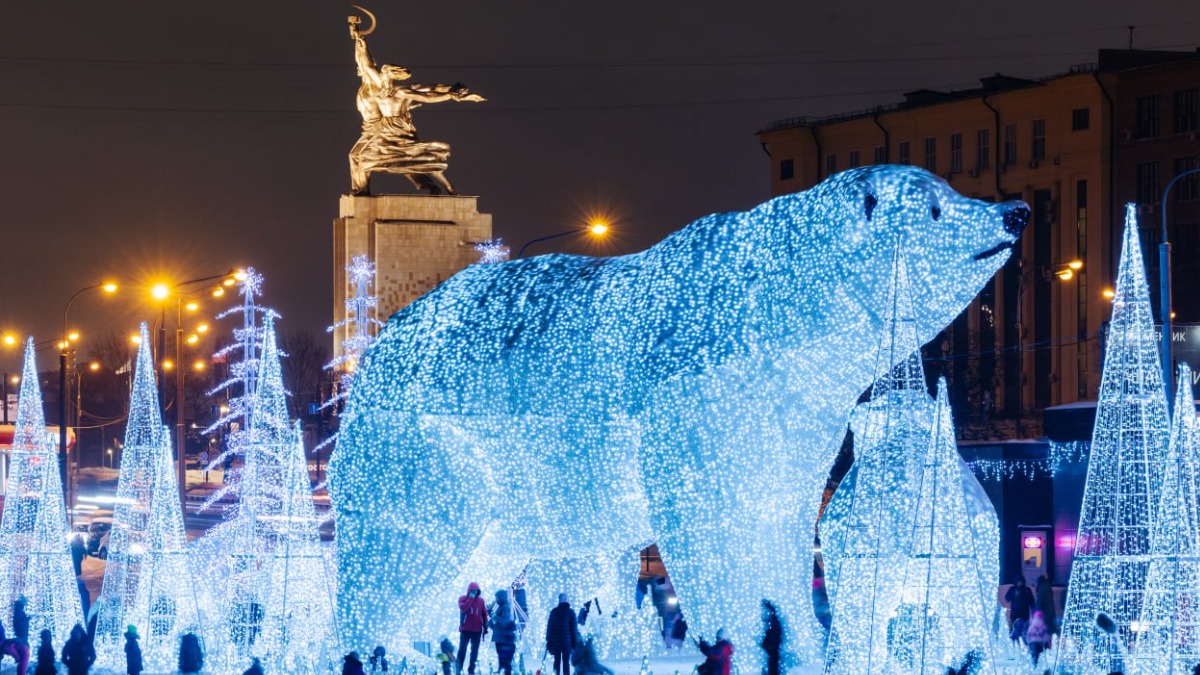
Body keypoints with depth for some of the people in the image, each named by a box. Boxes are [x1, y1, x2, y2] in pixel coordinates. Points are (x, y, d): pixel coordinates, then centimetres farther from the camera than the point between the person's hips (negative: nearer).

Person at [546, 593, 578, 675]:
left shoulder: (553, 612, 3)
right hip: (567, 642, -2)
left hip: (555, 642, 2)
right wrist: (574, 643, 4)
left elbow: (549, 627, 5)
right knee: (566, 662, 0)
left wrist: (548, 641, 10)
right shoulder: (570, 612, -3)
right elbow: (574, 628, -2)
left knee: (557, 661, 11)